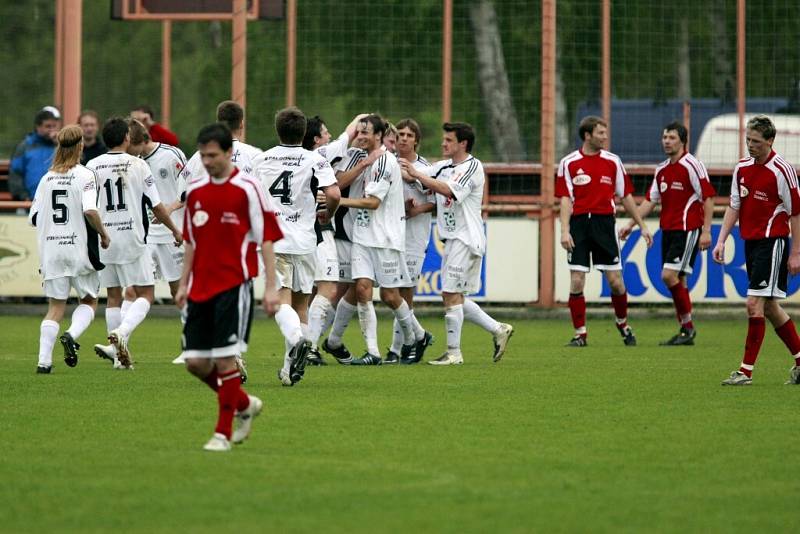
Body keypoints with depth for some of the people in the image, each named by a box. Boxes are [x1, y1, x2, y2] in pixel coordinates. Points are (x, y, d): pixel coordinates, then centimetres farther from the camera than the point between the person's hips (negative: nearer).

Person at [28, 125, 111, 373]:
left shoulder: (47, 178, 6)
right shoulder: (85, 175, -8)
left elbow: (34, 217, 7)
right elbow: (90, 211, -20)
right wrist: (104, 234, -5)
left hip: (50, 249, 4)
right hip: (79, 248, -4)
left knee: (55, 306, 8)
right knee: (89, 300, 14)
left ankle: (44, 360, -3)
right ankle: (72, 335, -13)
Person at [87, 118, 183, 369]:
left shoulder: (93, 166, -1)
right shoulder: (138, 165, -6)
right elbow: (156, 206, -3)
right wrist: (175, 230, 11)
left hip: (104, 241, 3)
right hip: (133, 239, -3)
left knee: (113, 296, 14)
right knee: (145, 294, 4)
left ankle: (120, 353, 13)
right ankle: (122, 332, -21)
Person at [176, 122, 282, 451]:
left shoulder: (247, 188, -7)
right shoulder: (195, 191, 9)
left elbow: (266, 239, -7)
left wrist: (270, 287, -11)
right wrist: (184, 283, 15)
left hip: (234, 286, -6)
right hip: (201, 288, 6)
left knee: (225, 359, -10)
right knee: (196, 362, 4)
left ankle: (223, 433, -1)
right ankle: (245, 404, 26)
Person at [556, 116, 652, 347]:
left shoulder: (612, 161, 7)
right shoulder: (569, 163, 1)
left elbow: (625, 196, 12)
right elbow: (566, 199, -2)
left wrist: (642, 226, 12)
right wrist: (565, 230, -12)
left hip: (604, 222, 1)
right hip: (579, 224, -1)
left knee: (615, 281, 0)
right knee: (576, 281, -6)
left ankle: (623, 324, 24)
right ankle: (580, 334, 2)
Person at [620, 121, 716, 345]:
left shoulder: (692, 165, -9)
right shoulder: (662, 169, 14)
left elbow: (708, 198, -11)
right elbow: (650, 200, 19)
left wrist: (706, 231, -16)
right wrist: (631, 224, 12)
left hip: (687, 230, -8)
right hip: (668, 230, 8)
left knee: (670, 275, -16)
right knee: (676, 280, 7)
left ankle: (688, 327, -6)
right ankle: (685, 331, 11)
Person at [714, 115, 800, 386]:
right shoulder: (742, 168, 8)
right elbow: (734, 206, 13)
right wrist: (721, 240, 3)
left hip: (772, 242, -8)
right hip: (750, 241, 8)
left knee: (755, 304, -12)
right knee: (769, 307, 13)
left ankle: (746, 371, -9)